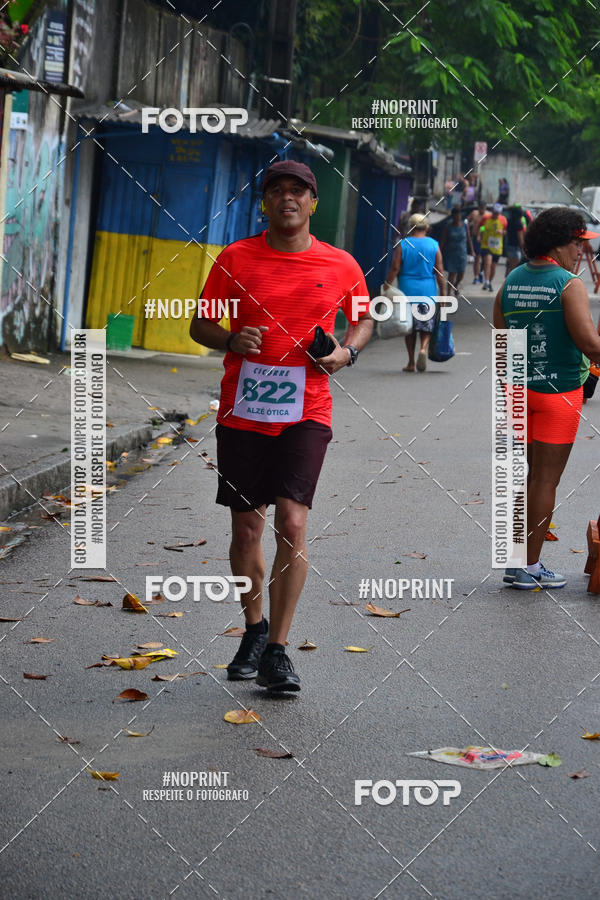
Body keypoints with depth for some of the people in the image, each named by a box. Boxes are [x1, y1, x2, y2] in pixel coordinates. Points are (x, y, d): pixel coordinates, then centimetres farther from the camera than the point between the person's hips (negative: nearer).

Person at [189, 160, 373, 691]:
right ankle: (255, 631, 31)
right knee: (245, 530, 7)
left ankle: (278, 651, -8)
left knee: (292, 522, -15)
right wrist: (231, 339, -15)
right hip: (242, 413, 1)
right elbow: (200, 324, 7)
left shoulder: (340, 266, 4)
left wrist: (347, 352, -1)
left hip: (306, 413, -1)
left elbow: (363, 318, 20)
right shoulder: (236, 258, 3)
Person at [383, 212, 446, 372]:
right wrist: (443, 292, 5)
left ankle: (411, 363, 9)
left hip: (407, 289, 0)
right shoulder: (434, 245, 1)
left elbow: (395, 268, -6)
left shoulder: (403, 244, -2)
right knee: (426, 325, 9)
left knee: (409, 328, 8)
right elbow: (439, 271, 0)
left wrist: (387, 286, 1)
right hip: (428, 290, 0)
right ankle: (423, 349, -18)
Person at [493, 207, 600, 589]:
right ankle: (530, 567, 4)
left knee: (529, 474, 16)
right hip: (558, 391, -6)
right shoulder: (569, 285, -14)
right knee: (546, 479, 1)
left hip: (517, 389, 6)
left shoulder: (511, 282, 5)